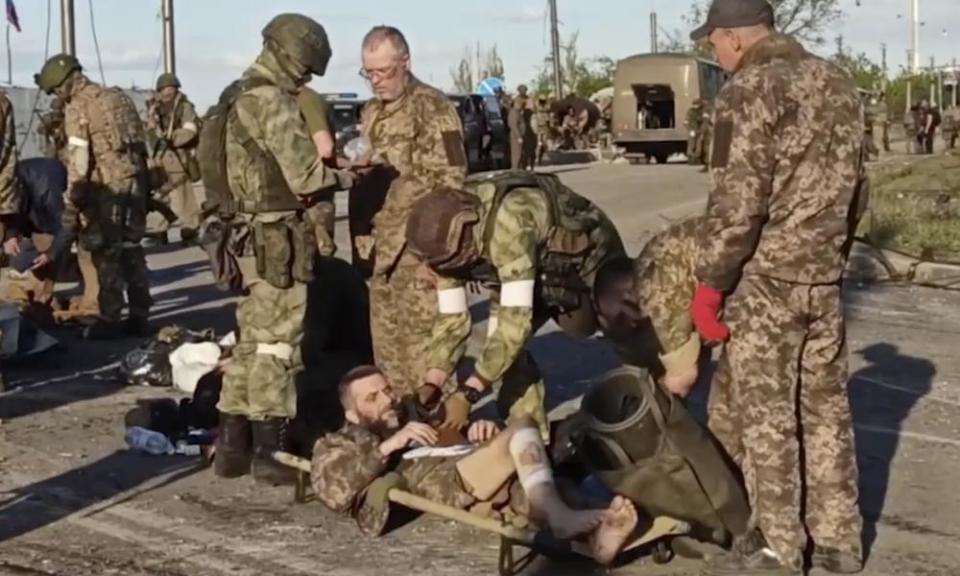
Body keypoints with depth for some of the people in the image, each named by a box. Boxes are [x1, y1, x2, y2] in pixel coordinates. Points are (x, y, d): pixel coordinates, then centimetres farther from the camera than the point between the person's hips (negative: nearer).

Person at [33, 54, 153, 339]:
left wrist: (72, 202, -10)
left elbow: (78, 158, -12)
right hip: (135, 181, 7)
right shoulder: (118, 97, 16)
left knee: (106, 254, -1)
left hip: (107, 187, -7)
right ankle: (139, 316, 15)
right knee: (132, 249, 12)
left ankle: (110, 319, 1)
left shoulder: (78, 107, -7)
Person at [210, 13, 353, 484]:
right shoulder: (272, 101, -16)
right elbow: (305, 176, -21)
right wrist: (347, 176, -2)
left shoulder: (236, 98, 15)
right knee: (276, 345, -1)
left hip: (249, 237, 9)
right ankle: (270, 453, 6)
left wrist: (325, 169, 12)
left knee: (250, 342, 15)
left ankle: (232, 447, 20)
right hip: (278, 240, -9)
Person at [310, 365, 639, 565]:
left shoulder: (419, 418, 41)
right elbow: (330, 491, 1)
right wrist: (387, 446, -5)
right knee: (521, 433, -25)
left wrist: (481, 434, 5)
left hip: (490, 485, 5)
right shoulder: (338, 444, 25)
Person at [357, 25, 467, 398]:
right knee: (386, 339, 13)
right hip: (382, 244, 8)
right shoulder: (372, 113, 16)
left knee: (423, 336, -6)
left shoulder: (433, 107, -8)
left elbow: (451, 179, -12)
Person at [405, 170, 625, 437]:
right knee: (502, 347, -6)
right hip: (543, 270, 6)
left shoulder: (508, 224, -44)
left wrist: (468, 393, -45)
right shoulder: (448, 236, -19)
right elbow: (451, 315, -11)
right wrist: (431, 384, -22)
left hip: (589, 255, -6)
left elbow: (516, 318, -45)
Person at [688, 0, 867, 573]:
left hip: (765, 279, -7)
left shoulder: (749, 91, -14)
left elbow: (737, 202, -19)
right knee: (826, 406, 15)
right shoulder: (838, 82, 10)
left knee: (763, 416, 3)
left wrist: (710, 283, -11)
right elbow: (856, 188, 15)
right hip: (825, 277, 8)